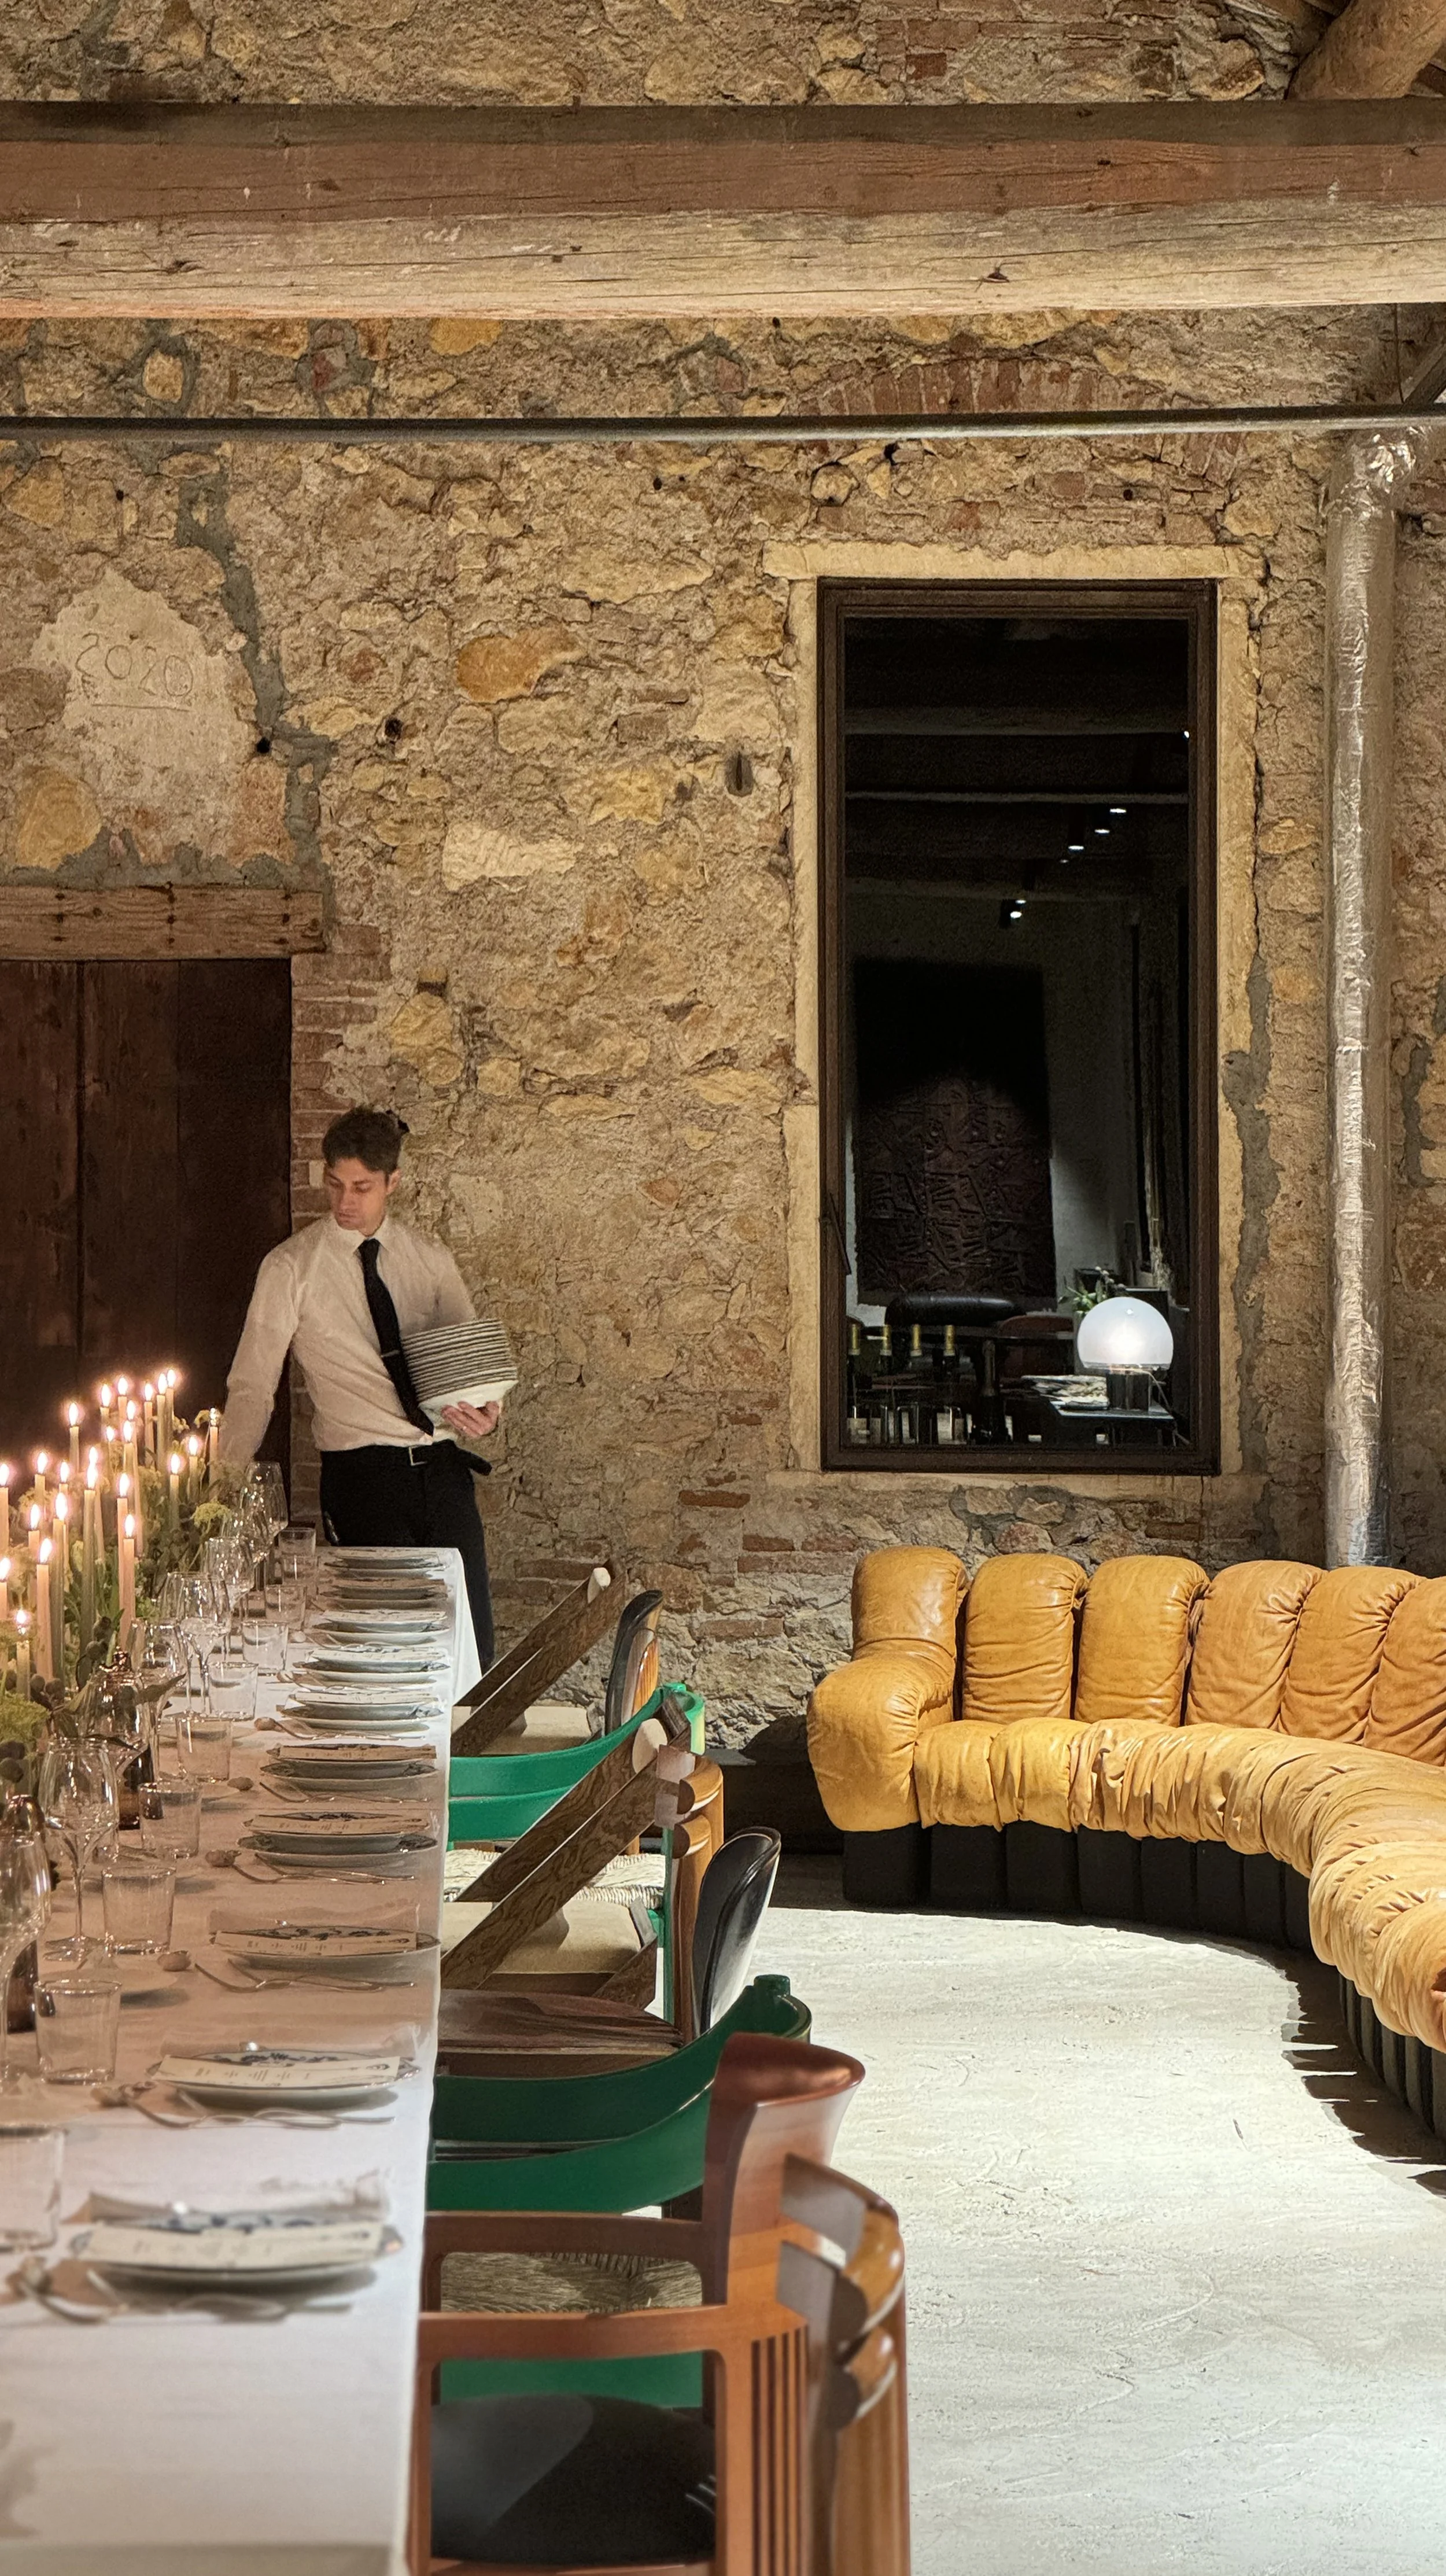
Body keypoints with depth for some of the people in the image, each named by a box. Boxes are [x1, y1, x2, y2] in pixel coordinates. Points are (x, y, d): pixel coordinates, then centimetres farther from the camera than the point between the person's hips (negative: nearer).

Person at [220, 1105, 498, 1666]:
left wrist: (482, 1410, -10)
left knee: (471, 1649, 0)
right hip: (361, 1472, -3)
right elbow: (252, 1386, -2)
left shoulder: (430, 1260, 10)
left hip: (442, 1467, 3)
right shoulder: (292, 1268, -1)